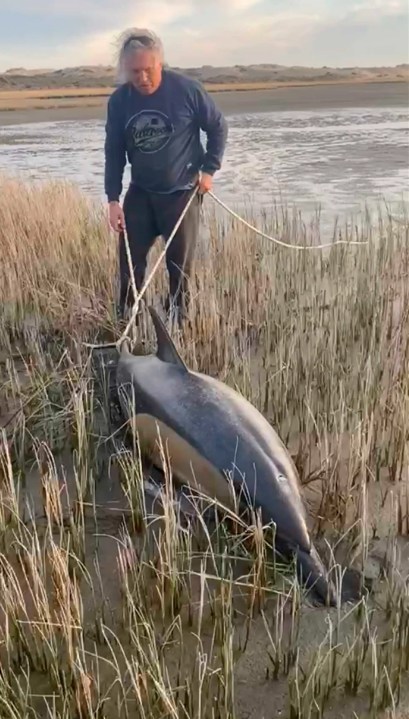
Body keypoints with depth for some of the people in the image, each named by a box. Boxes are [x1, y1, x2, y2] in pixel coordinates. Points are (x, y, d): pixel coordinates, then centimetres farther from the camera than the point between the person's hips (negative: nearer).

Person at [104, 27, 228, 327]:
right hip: (139, 193, 3)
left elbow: (219, 127, -1)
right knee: (130, 262, 4)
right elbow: (114, 152, 2)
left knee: (180, 267, 4)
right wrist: (113, 199, -4)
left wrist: (209, 170, -7)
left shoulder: (187, 89, -14)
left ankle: (178, 322, 20)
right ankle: (125, 322, 19)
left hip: (182, 193, -3)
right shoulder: (119, 101, -6)